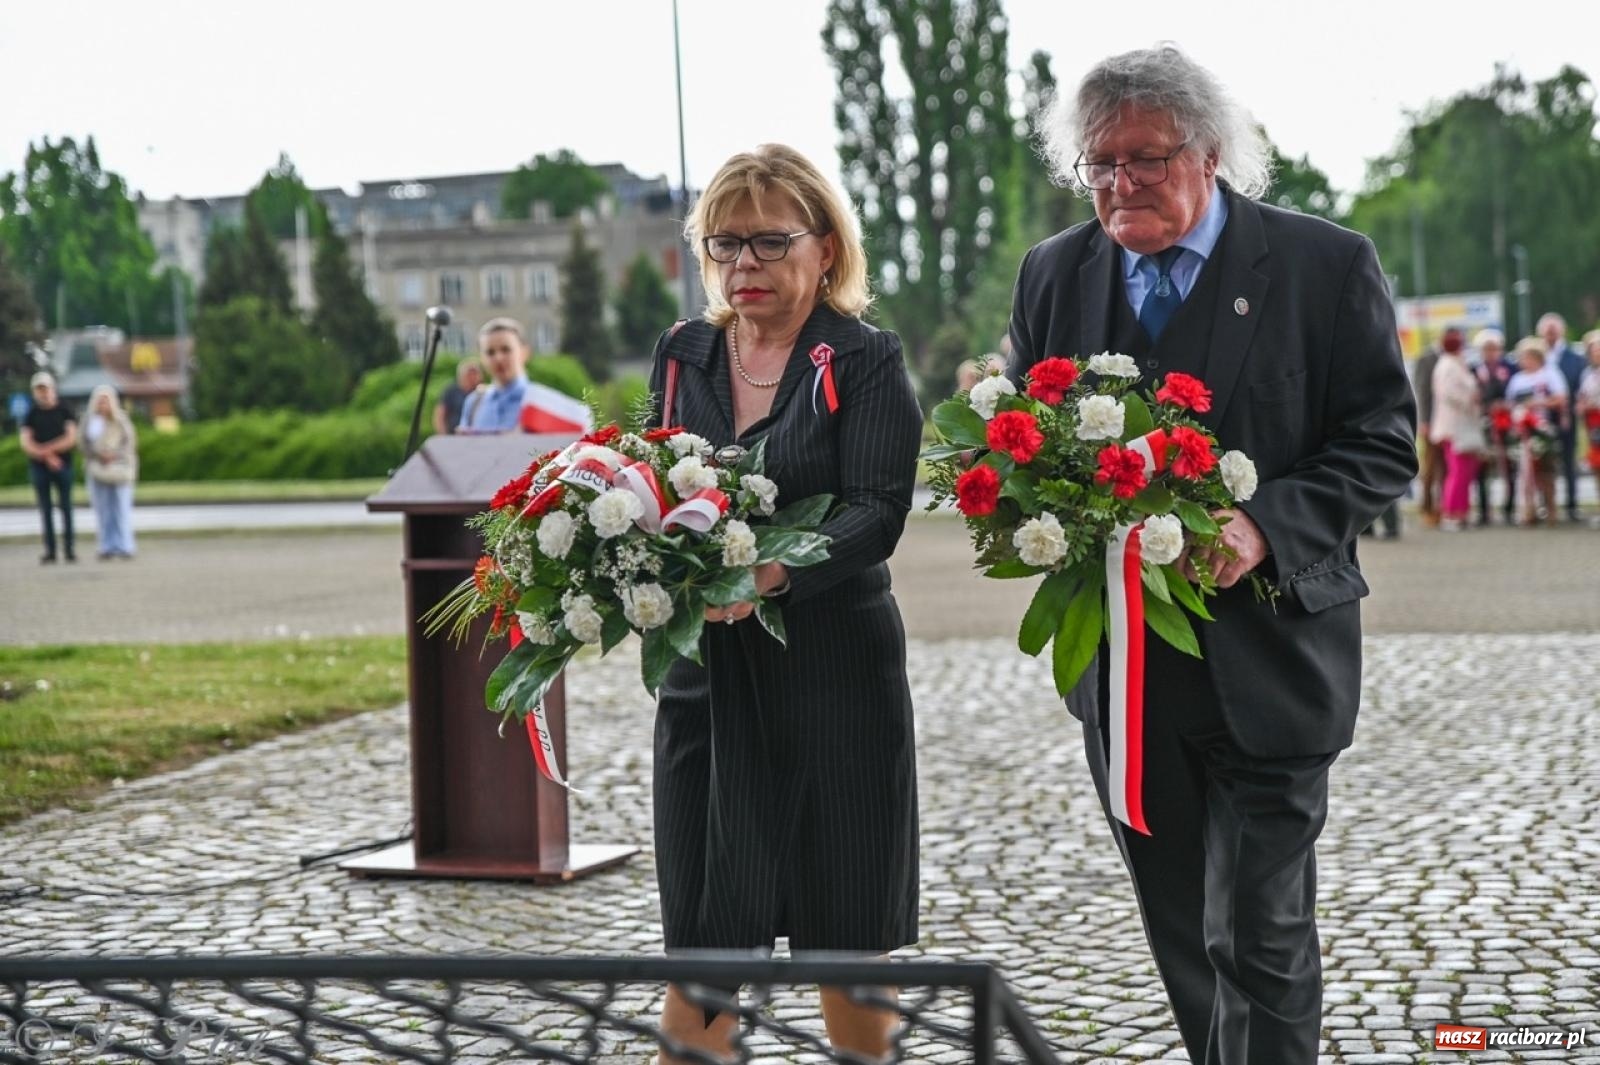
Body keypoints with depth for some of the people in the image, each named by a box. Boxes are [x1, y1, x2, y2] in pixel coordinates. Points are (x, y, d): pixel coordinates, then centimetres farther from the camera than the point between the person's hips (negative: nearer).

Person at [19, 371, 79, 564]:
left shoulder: (65, 411, 2)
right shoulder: (31, 414, 5)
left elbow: (71, 438, -7)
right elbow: (26, 444, -2)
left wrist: (45, 449, -11)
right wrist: (48, 456, -14)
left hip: (63, 466, -1)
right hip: (38, 467, 1)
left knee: (66, 507, -1)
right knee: (45, 509, 2)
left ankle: (69, 549, 2)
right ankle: (50, 550, 4)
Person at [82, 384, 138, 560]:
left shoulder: (122, 419, 1)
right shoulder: (90, 422, 5)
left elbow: (130, 441, -2)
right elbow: (86, 445, 2)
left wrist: (114, 455, -16)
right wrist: (99, 455, -15)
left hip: (119, 468, -2)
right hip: (97, 470, 2)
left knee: (122, 508, -6)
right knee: (103, 510, 0)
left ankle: (124, 547, -5)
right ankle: (107, 547, 4)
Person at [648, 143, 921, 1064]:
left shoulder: (866, 361, -2)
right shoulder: (682, 357, 12)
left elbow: (876, 514, -14)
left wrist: (772, 572, -31)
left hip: (834, 668, -3)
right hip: (704, 671, 4)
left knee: (848, 937, 5)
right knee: (698, 939, 3)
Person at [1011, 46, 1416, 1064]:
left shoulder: (1328, 266, -6)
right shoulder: (1054, 275, 6)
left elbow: (1383, 444, -6)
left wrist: (1266, 528, -22)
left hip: (1267, 663, -4)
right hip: (1119, 665, 4)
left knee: (1260, 936, -3)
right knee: (1182, 933, 16)